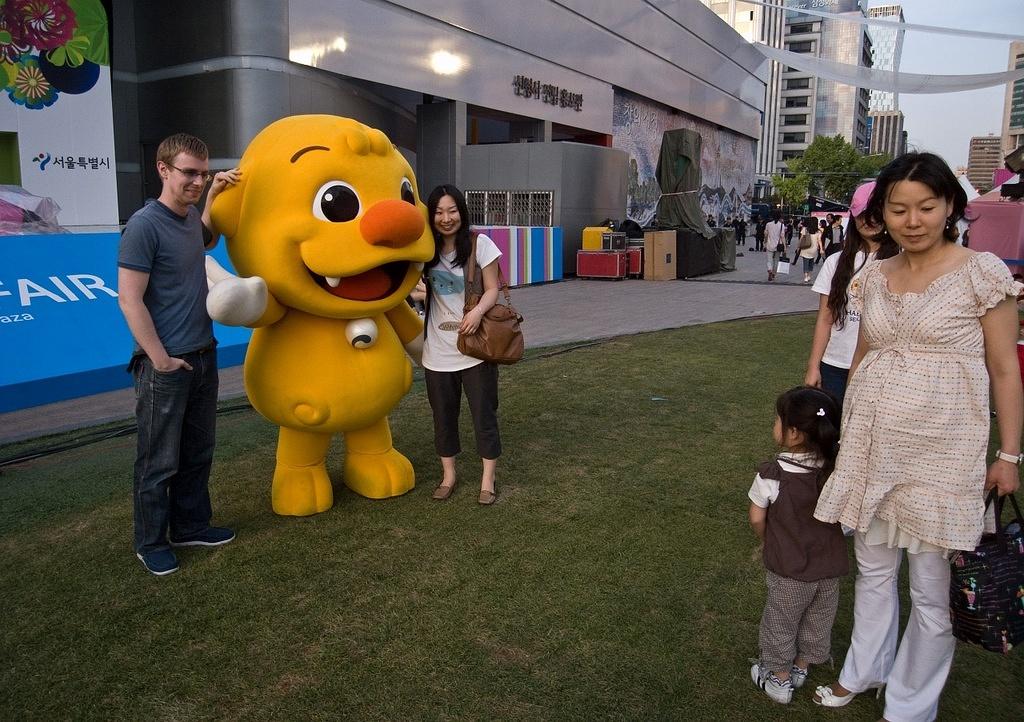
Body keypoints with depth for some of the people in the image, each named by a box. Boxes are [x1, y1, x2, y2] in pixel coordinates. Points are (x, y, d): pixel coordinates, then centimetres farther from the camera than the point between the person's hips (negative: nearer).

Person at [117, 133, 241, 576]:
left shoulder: (189, 216, 7)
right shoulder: (144, 225, -16)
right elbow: (129, 299, -18)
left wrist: (213, 196, 17)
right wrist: (160, 359, -17)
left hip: (203, 356, 8)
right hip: (165, 365, -8)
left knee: (197, 453, 17)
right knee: (159, 461, 5)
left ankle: (190, 526, 32)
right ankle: (151, 543, 21)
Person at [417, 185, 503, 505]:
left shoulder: (479, 243, -7)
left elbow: (492, 289, -7)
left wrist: (478, 311, -26)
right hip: (438, 350, 3)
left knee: (484, 412, 3)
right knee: (443, 414, 12)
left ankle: (488, 479, 16)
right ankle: (448, 475, 28)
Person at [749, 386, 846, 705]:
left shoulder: (770, 475, -25)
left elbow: (757, 518, -12)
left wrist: (769, 541, 5)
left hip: (789, 570, -3)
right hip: (830, 566, 4)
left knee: (781, 622, 19)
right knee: (818, 620, 25)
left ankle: (779, 677, 35)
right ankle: (801, 666, 45)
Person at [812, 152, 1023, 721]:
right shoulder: (875, 277, 6)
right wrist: (845, 432, 16)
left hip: (941, 450, -4)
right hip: (872, 445, 4)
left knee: (931, 588, 8)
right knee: (872, 568, 18)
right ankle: (863, 672, 39)